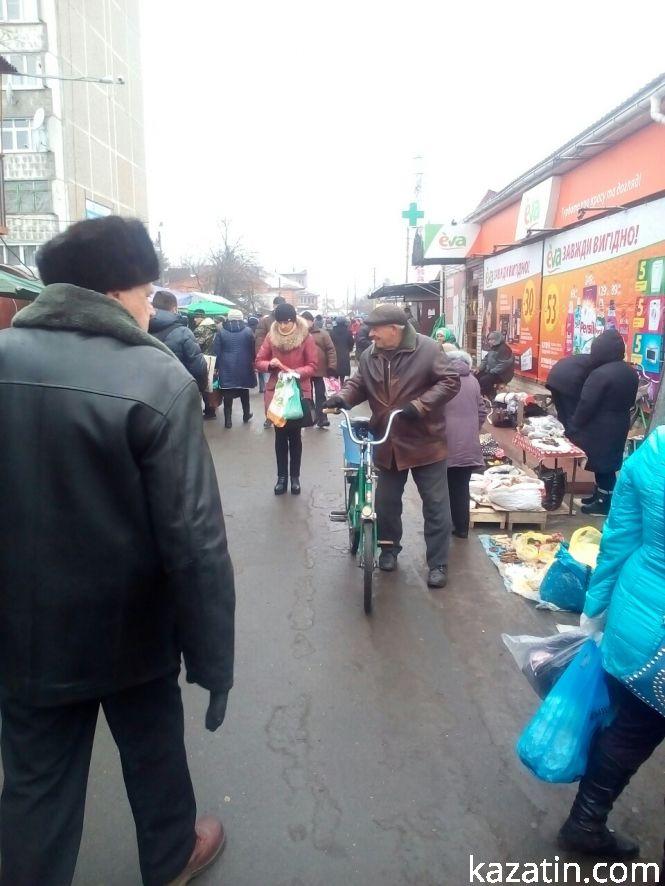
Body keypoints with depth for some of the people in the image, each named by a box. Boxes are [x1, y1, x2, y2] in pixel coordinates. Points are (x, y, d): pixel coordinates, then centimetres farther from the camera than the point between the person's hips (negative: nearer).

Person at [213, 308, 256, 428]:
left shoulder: (221, 332, -1)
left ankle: (228, 420, 0)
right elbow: (252, 350, 1)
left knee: (228, 395, 2)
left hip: (227, 368, -1)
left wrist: (216, 367, 5)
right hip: (244, 367, 1)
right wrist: (252, 364, 12)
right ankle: (246, 415, 29)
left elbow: (217, 351, -1)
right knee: (244, 392, 18)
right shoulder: (248, 331, -2)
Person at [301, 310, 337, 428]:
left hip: (319, 370, -2)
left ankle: (321, 419, 9)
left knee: (320, 395, 4)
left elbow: (331, 350, -4)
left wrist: (331, 367, -12)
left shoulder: (322, 334, -1)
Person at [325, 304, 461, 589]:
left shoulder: (427, 349, -14)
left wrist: (419, 405, -25)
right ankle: (389, 548, 38)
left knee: (435, 505, 4)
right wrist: (343, 397, -11)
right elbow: (359, 384, 11)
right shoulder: (369, 356, 0)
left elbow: (450, 382, -15)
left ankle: (438, 564, 17)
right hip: (388, 443, 4)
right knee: (386, 501, 16)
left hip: (425, 442, -4)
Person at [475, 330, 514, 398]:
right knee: (476, 376, 0)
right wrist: (479, 368, 4)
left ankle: (492, 397, -12)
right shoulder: (492, 348, 14)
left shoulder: (504, 349, -18)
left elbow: (503, 364, -26)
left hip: (501, 374, -10)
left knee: (483, 380, -27)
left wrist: (492, 371, -25)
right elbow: (485, 360, 21)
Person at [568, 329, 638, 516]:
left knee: (601, 464, 3)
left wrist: (574, 427, -11)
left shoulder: (600, 374, -22)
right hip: (619, 426, 8)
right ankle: (600, 495, 30)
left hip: (599, 428, -8)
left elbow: (586, 405, -20)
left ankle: (603, 504, 12)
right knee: (608, 462, 17)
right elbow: (629, 401, 16)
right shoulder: (631, 373, 5)